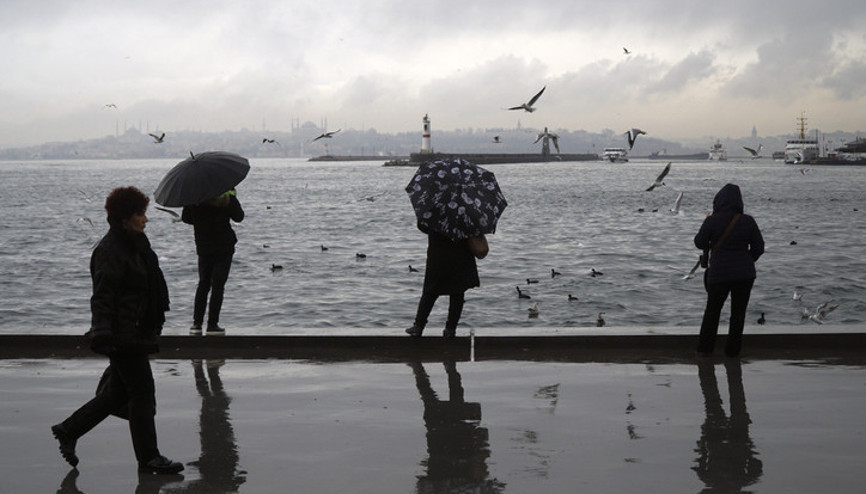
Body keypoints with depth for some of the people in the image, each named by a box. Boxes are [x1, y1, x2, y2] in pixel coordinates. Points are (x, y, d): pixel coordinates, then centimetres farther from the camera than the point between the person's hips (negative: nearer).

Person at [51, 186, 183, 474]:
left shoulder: (134, 245, 14)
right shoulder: (110, 250, -16)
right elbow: (102, 296, -22)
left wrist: (152, 329, 32)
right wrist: (102, 333, -30)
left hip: (138, 333, 10)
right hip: (123, 336, -10)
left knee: (119, 392, 16)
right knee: (142, 391, -3)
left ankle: (68, 430, 29)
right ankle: (148, 458, 7)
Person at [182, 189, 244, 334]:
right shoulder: (227, 198, -14)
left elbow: (185, 218, 4)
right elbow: (239, 217, -1)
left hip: (203, 247, 3)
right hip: (224, 247, -3)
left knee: (203, 284, 14)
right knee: (218, 284, 2)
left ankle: (197, 323, 10)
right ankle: (212, 324, 1)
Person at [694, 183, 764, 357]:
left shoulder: (712, 221, -12)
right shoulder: (748, 221, -6)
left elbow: (700, 243, -1)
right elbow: (759, 247, 0)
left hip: (719, 273, -1)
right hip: (744, 274, 1)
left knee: (712, 310, 16)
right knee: (738, 313, 14)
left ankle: (705, 347, 15)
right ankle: (732, 349, 15)